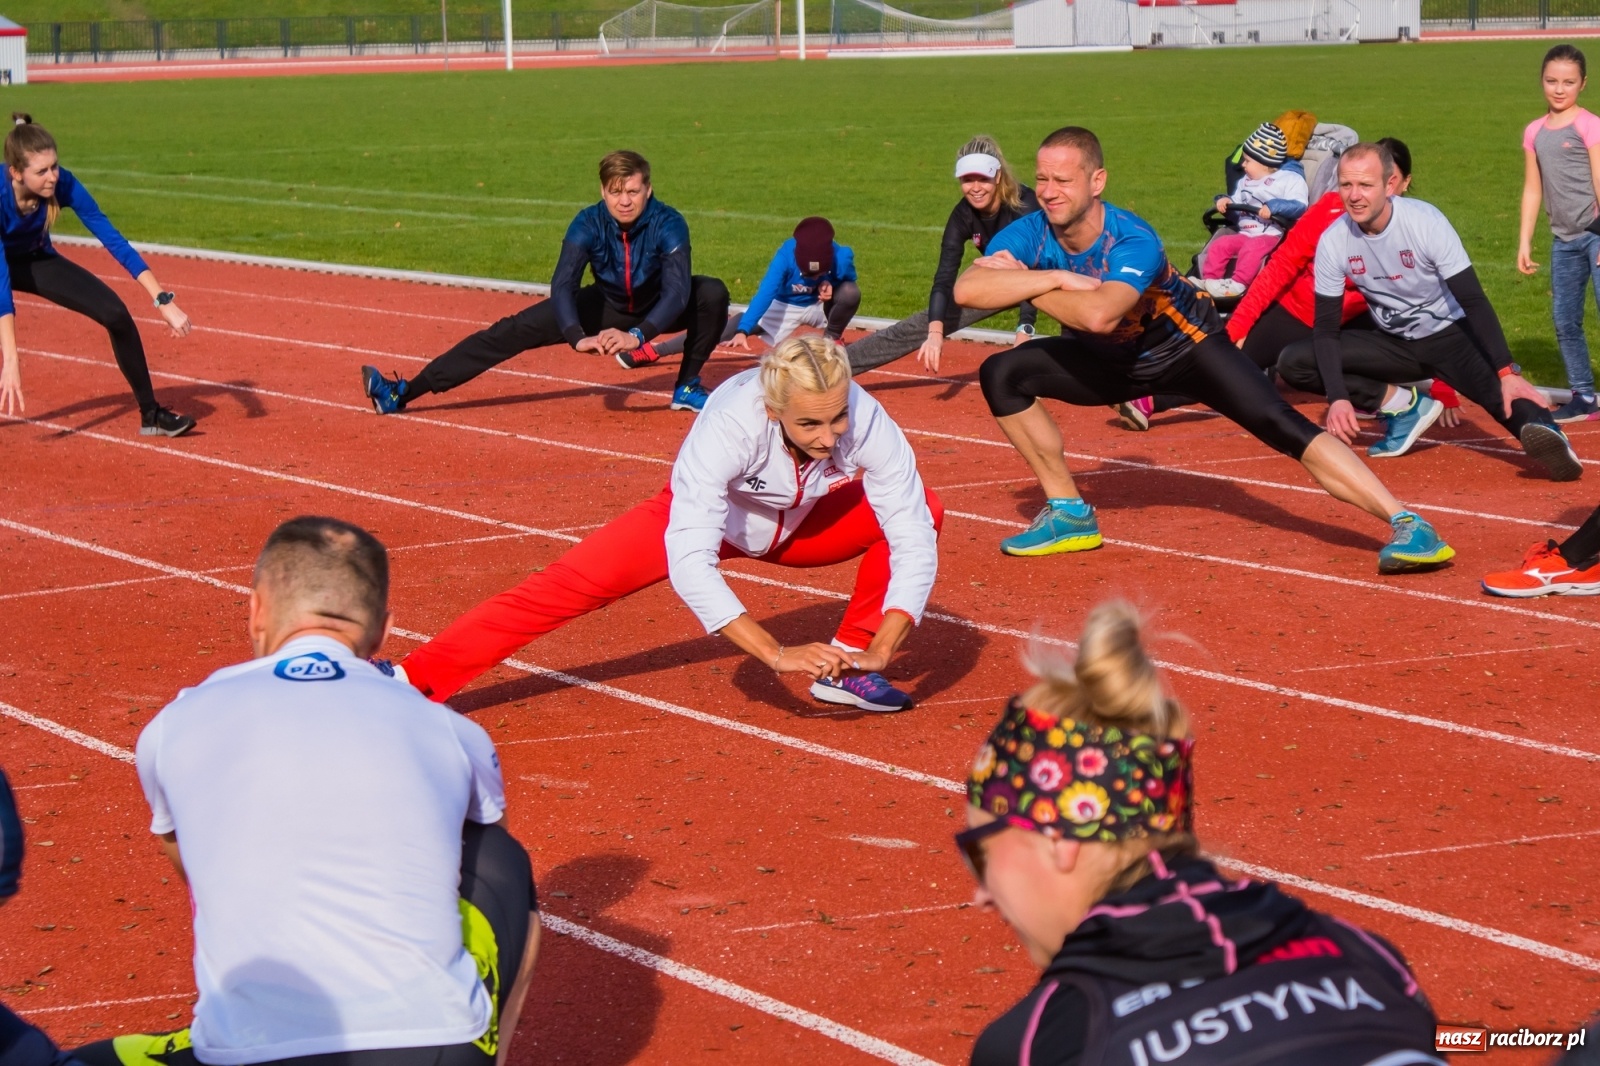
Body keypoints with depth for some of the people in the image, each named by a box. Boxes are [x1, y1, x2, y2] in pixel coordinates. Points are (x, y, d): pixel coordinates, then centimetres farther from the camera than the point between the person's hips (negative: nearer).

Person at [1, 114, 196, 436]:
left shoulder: (62, 184, -29)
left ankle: (150, 414, 1)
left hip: (36, 261, 3)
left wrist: (162, 300, -33)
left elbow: (114, 240, -25)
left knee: (115, 313, -11)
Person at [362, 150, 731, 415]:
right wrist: (577, 337, -55)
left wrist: (638, 335, -56)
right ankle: (404, 393, -18)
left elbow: (677, 288, -40)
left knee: (712, 293, -30)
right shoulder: (588, 224, -26)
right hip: (606, 305, 1)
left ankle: (687, 388, -10)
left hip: (657, 309, -1)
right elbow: (563, 283, -36)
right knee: (514, 331, -13)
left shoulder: (668, 225, -30)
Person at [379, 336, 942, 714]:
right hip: (713, 518, -3)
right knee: (574, 585, -20)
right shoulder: (730, 423, -41)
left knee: (923, 509, -17)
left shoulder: (867, 421, -34)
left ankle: (845, 663, -6)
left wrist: (878, 651, -40)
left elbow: (913, 540, -28)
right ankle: (413, 680, -19)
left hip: (804, 526, 3)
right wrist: (776, 654, -51)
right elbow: (689, 560, -45)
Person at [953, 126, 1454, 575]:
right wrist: (1057, 278, -41)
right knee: (1002, 375, -11)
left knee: (1283, 426, -22)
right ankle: (1069, 514, 1)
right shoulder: (1028, 235, -20)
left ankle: (1408, 525, -26)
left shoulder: (1133, 241, -34)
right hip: (1111, 361, 5)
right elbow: (967, 289, -37)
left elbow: (1099, 315, -52)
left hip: (1185, 348, -5)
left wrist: (1024, 285, -37)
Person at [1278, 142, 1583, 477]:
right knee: (1293, 362, -14)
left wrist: (1507, 372, -32)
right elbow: (1326, 326, -9)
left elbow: (1473, 302, -22)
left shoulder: (1426, 222, -22)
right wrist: (1338, 397, -25)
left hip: (1450, 336, -4)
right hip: (1393, 344, 4)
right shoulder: (1334, 242, -13)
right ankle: (1403, 405, -8)